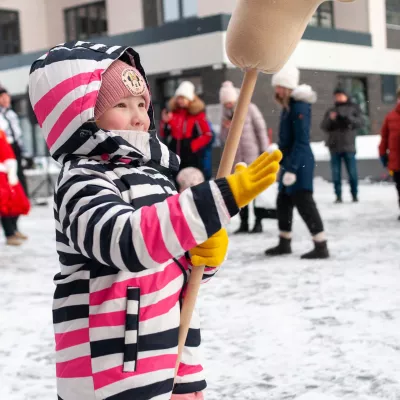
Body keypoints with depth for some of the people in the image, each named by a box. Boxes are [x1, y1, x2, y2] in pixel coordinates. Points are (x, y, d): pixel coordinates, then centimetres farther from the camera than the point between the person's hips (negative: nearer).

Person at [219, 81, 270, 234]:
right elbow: (224, 138, 11)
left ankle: (258, 222, 7)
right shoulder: (226, 114, 8)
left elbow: (261, 129, -6)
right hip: (236, 158, 5)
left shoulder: (250, 109, -7)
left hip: (253, 156, -5)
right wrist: (226, 128, -10)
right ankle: (243, 223, 13)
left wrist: (265, 151, -10)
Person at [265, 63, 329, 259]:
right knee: (283, 201, 15)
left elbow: (301, 141, -22)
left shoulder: (300, 106, -16)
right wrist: (284, 164, 22)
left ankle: (321, 247, -5)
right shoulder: (288, 106, 13)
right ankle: (284, 243, 28)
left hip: (300, 163, -10)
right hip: (290, 163, 10)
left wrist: (292, 168, -25)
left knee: (303, 202, -9)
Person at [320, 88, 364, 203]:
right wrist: (330, 119, -10)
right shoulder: (331, 111, 17)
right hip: (334, 147, 2)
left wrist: (348, 117, -17)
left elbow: (359, 122, -2)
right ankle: (338, 196, 5)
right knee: (336, 173, 1)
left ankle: (355, 195, 5)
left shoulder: (354, 108, 11)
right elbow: (324, 126, 9)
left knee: (352, 172, -3)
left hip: (349, 146, -2)